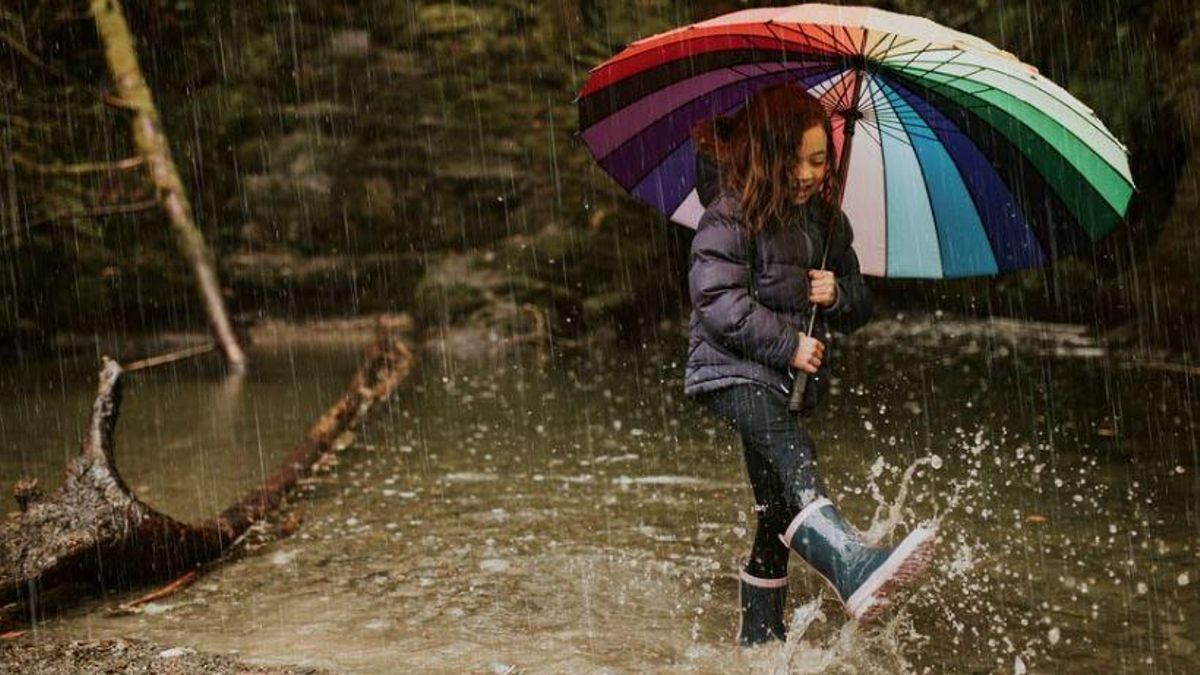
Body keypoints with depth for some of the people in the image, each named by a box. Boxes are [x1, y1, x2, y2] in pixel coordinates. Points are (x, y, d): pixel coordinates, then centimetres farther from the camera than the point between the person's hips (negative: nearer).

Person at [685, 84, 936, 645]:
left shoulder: (829, 222, 10)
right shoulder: (731, 215, -10)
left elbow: (860, 304, 17)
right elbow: (717, 299, -19)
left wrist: (838, 296, -7)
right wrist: (787, 344, -20)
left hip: (788, 378, 7)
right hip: (733, 369, -7)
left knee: (778, 509, 9)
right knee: (793, 458, -33)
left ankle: (760, 637, 22)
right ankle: (854, 569, -51)